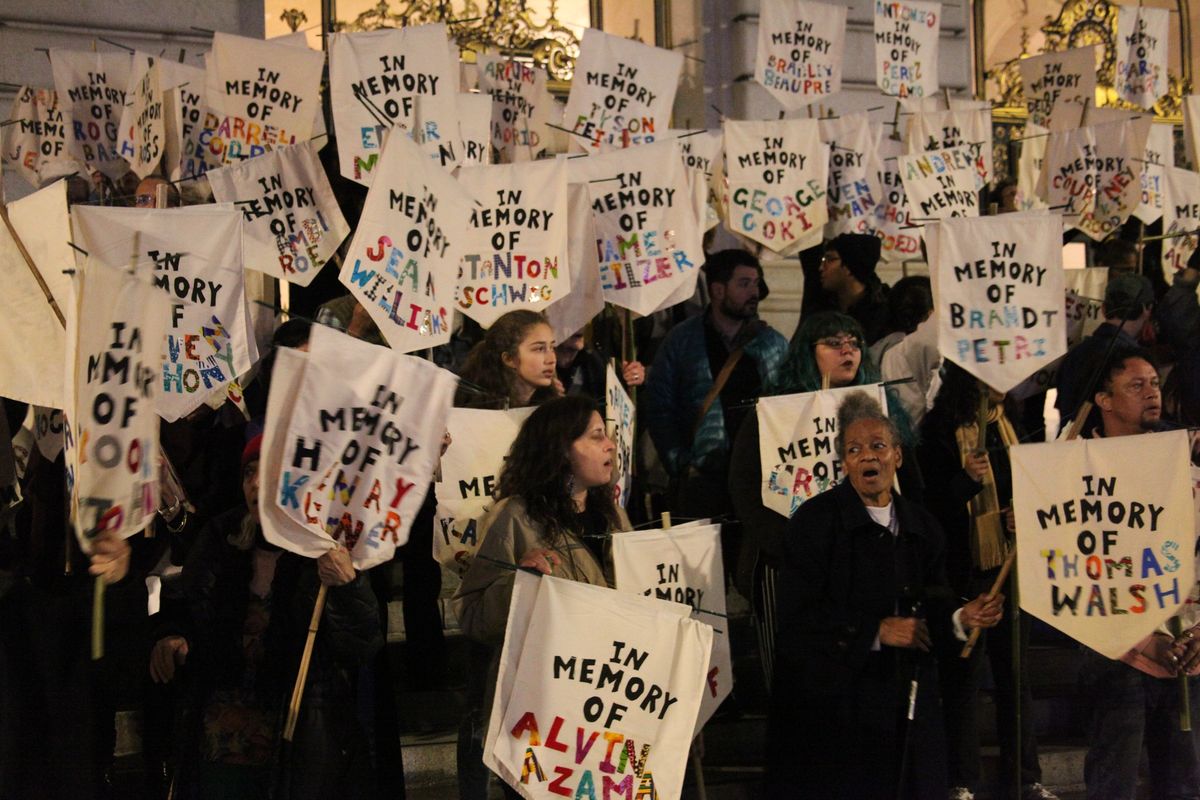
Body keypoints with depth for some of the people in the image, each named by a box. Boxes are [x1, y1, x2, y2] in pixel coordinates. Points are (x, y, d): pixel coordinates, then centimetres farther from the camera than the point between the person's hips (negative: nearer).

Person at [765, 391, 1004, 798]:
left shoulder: (921, 526, 9)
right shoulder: (816, 520, -6)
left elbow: (931, 614, 11)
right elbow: (796, 616, -13)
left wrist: (960, 620, -11)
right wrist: (876, 632, -17)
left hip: (906, 701, 5)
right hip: (830, 702, -5)